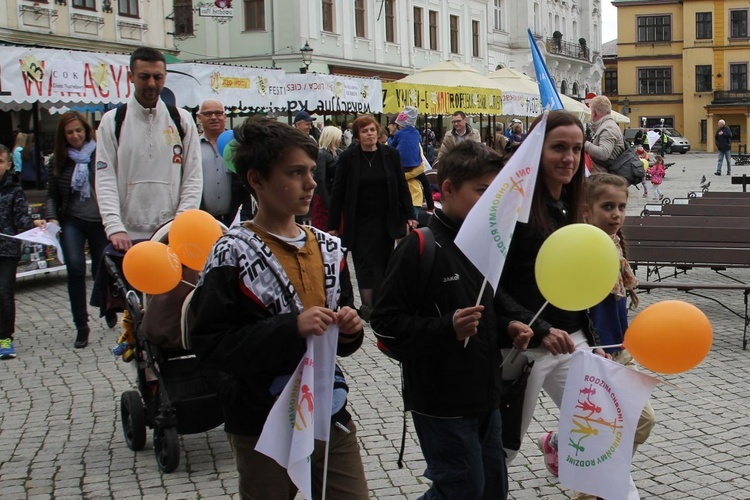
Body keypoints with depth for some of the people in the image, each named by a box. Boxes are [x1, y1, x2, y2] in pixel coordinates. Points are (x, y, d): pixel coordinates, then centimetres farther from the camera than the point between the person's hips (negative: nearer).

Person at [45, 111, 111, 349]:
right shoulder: (59, 160, 7)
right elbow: (52, 195, 12)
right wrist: (52, 218, -4)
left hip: (100, 221, -2)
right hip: (72, 221, 2)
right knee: (75, 268, -14)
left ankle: (109, 310, 40)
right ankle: (81, 327, -5)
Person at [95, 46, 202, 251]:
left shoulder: (182, 120, 8)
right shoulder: (112, 121, 5)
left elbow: (193, 177, 5)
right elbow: (105, 179, -2)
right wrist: (115, 227, -16)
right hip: (128, 236, -1)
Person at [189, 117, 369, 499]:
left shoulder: (326, 248, 6)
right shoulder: (234, 255, -12)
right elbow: (209, 346, -19)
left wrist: (348, 330, -5)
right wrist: (291, 328, -25)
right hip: (264, 428, -5)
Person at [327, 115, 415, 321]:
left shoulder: (391, 155, 1)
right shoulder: (348, 158, -3)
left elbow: (402, 187, 6)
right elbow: (337, 192, -1)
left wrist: (409, 216, 1)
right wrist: (333, 225, -3)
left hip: (386, 221, 2)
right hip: (359, 222, -2)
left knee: (383, 263, 4)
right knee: (365, 264, -7)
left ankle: (371, 306, 12)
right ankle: (369, 304, -9)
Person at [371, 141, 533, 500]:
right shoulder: (419, 248, -16)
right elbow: (386, 324, -18)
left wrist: (506, 329, 3)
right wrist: (447, 329, -28)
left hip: (485, 396, 8)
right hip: (441, 401, -8)